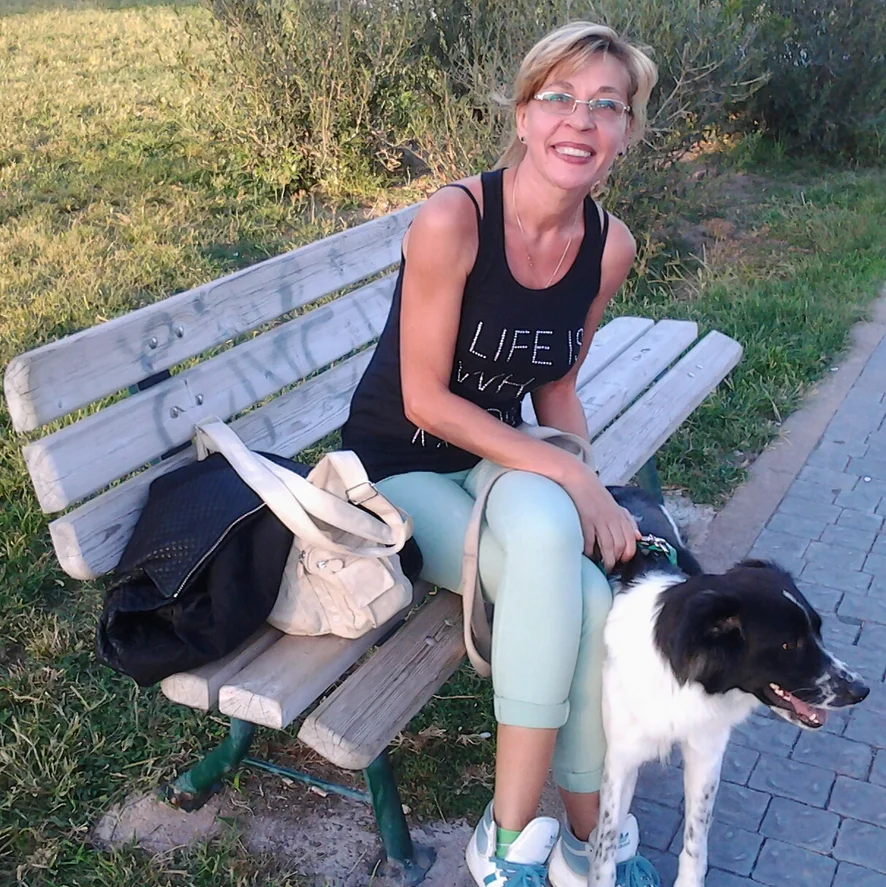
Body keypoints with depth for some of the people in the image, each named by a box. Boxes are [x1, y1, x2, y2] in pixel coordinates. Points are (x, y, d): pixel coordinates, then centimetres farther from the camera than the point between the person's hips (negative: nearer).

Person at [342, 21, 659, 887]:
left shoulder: (610, 245, -6)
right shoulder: (453, 218, -23)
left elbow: (555, 387, 6)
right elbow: (423, 398, -20)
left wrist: (592, 495, -9)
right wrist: (566, 474, -24)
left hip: (500, 457, 4)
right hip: (402, 467, -4)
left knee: (547, 527, -30)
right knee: (577, 593, -26)